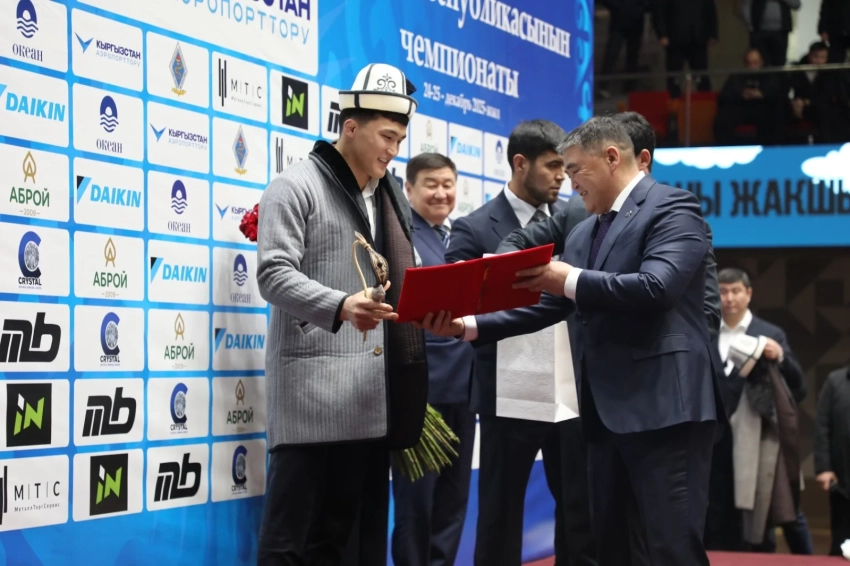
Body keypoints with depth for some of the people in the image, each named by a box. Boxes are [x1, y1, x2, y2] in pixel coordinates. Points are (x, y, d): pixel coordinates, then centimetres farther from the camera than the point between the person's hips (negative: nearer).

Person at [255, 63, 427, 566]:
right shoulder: (297, 188, -3)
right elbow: (274, 274, -14)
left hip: (373, 393, 8)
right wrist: (339, 306, -29)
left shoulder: (392, 198, 21)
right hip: (312, 389, -8)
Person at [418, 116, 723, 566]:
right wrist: (468, 326, 3)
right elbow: (548, 305, 15)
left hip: (663, 405, -9)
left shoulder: (672, 208, -5)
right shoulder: (583, 234, 20)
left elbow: (656, 287, -20)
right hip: (604, 410, 9)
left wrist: (571, 281, -15)